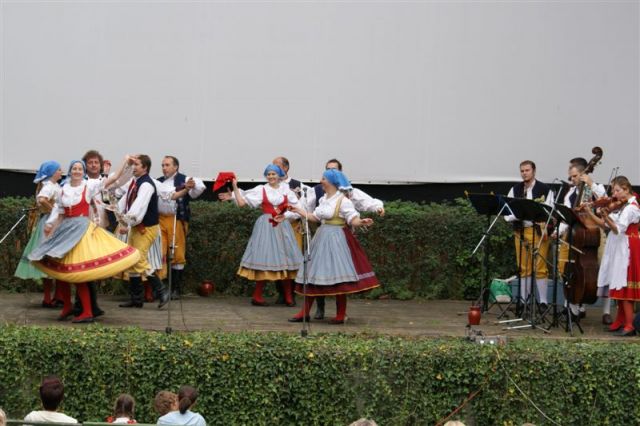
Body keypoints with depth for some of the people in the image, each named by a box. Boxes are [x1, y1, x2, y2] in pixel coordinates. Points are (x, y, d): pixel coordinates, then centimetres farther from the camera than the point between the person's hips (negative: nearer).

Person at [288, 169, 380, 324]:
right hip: (322, 239, 8)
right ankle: (305, 312, 14)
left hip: (336, 240, -8)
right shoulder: (323, 199, 12)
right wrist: (299, 210, 25)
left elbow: (353, 219, -15)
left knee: (338, 276, -6)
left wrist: (361, 222, -34)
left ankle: (340, 315, 3)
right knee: (312, 275, 7)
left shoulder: (343, 201, -11)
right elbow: (315, 217, 20)